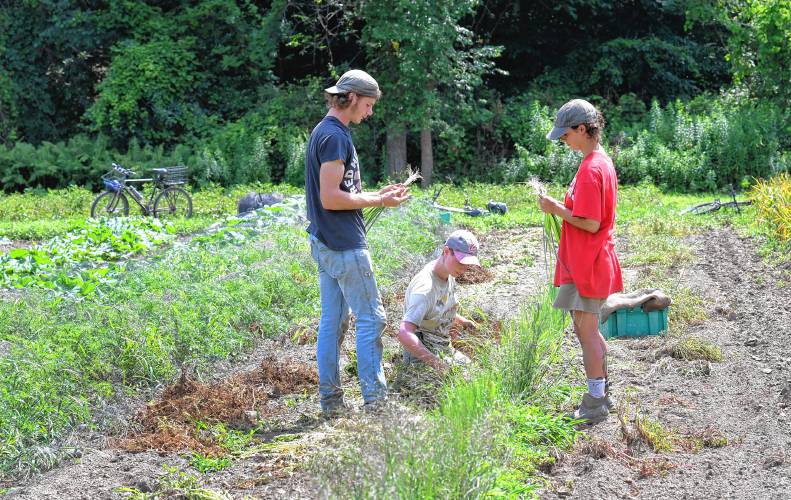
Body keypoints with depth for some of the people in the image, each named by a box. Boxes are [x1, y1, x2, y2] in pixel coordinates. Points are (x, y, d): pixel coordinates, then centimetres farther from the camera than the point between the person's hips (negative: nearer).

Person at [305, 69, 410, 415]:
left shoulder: (325, 132, 16)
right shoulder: (335, 136, -16)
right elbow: (330, 198, -20)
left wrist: (376, 194, 12)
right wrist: (378, 202, -12)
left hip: (324, 244, 10)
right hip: (345, 245, -10)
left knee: (332, 321, 11)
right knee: (371, 318, -3)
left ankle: (330, 399, 15)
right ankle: (374, 397, 1)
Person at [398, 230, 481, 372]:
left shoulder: (449, 276, 2)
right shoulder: (425, 287, -28)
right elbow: (404, 334, -39)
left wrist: (462, 320, 11)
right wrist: (437, 363, -42)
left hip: (445, 348, 9)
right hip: (421, 354, -9)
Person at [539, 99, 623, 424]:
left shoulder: (590, 169, -21)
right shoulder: (603, 162, 11)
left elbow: (591, 223, -23)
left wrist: (558, 210, -14)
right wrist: (563, 207, 8)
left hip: (586, 264, -10)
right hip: (596, 260, 10)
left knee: (587, 332, -2)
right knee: (589, 330, 18)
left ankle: (595, 405, 5)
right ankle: (602, 394, 28)